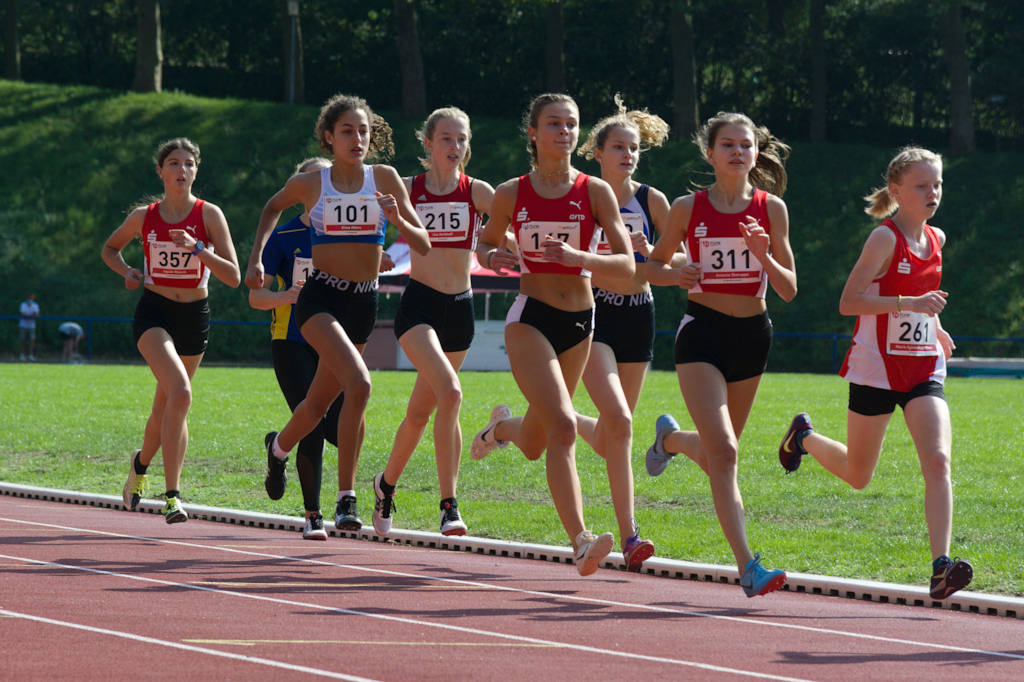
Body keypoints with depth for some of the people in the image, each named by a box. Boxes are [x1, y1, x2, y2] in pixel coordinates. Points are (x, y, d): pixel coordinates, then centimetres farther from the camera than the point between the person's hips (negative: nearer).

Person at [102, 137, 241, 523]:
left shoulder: (209, 215, -3)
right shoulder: (143, 217, 0)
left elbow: (233, 277, -9)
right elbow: (110, 249, 20)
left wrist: (197, 247, -22)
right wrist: (126, 272, -1)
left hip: (194, 317, 2)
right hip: (154, 313, -2)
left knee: (168, 404, 13)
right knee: (180, 393, -24)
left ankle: (141, 462, 45)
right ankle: (172, 495, -25)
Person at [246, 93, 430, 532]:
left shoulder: (385, 179, 0)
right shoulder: (309, 184, -3)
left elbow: (423, 246, 0)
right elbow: (274, 207, 20)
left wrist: (397, 219, -19)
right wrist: (256, 258, 11)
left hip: (364, 302, 4)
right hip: (320, 298, -4)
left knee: (320, 402, 16)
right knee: (359, 384, -25)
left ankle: (279, 446, 50)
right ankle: (346, 499, -19)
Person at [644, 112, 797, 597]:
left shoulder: (771, 209, 2)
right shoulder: (688, 208, -2)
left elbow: (789, 289, 3)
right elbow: (653, 265, 11)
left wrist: (764, 255, -16)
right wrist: (676, 275, -11)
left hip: (751, 336, 3)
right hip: (702, 333, -3)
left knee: (716, 454, 16)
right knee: (724, 452, -18)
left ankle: (670, 437, 52)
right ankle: (748, 566, -21)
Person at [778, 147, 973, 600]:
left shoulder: (936, 239, 8)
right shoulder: (885, 238, -14)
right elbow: (849, 301, -22)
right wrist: (910, 303, -29)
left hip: (924, 367, 5)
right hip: (876, 367, -5)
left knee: (937, 460, -18)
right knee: (857, 476, 11)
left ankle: (941, 565, -26)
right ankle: (804, 438, 43)